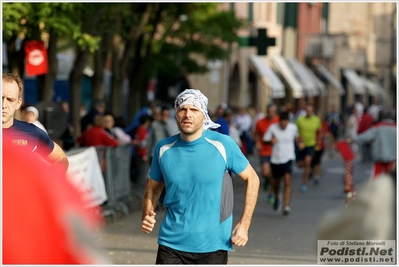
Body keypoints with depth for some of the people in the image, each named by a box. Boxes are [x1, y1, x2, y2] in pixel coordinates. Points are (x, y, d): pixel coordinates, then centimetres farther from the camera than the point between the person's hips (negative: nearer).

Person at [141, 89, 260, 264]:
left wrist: (244, 225, -2)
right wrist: (147, 216, -6)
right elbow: (153, 188, 14)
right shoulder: (163, 148, 1)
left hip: (212, 247, -2)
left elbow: (252, 179, 4)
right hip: (171, 244, 2)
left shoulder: (223, 145, -6)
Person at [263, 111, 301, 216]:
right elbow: (265, 139, -1)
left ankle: (286, 206, -18)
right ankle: (276, 198, 48)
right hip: (275, 159, 1)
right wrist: (271, 141, -22)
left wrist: (299, 142, -2)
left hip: (288, 159, -1)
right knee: (276, 181, 16)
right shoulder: (273, 128, -9)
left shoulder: (293, 127, -4)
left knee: (287, 181, -16)